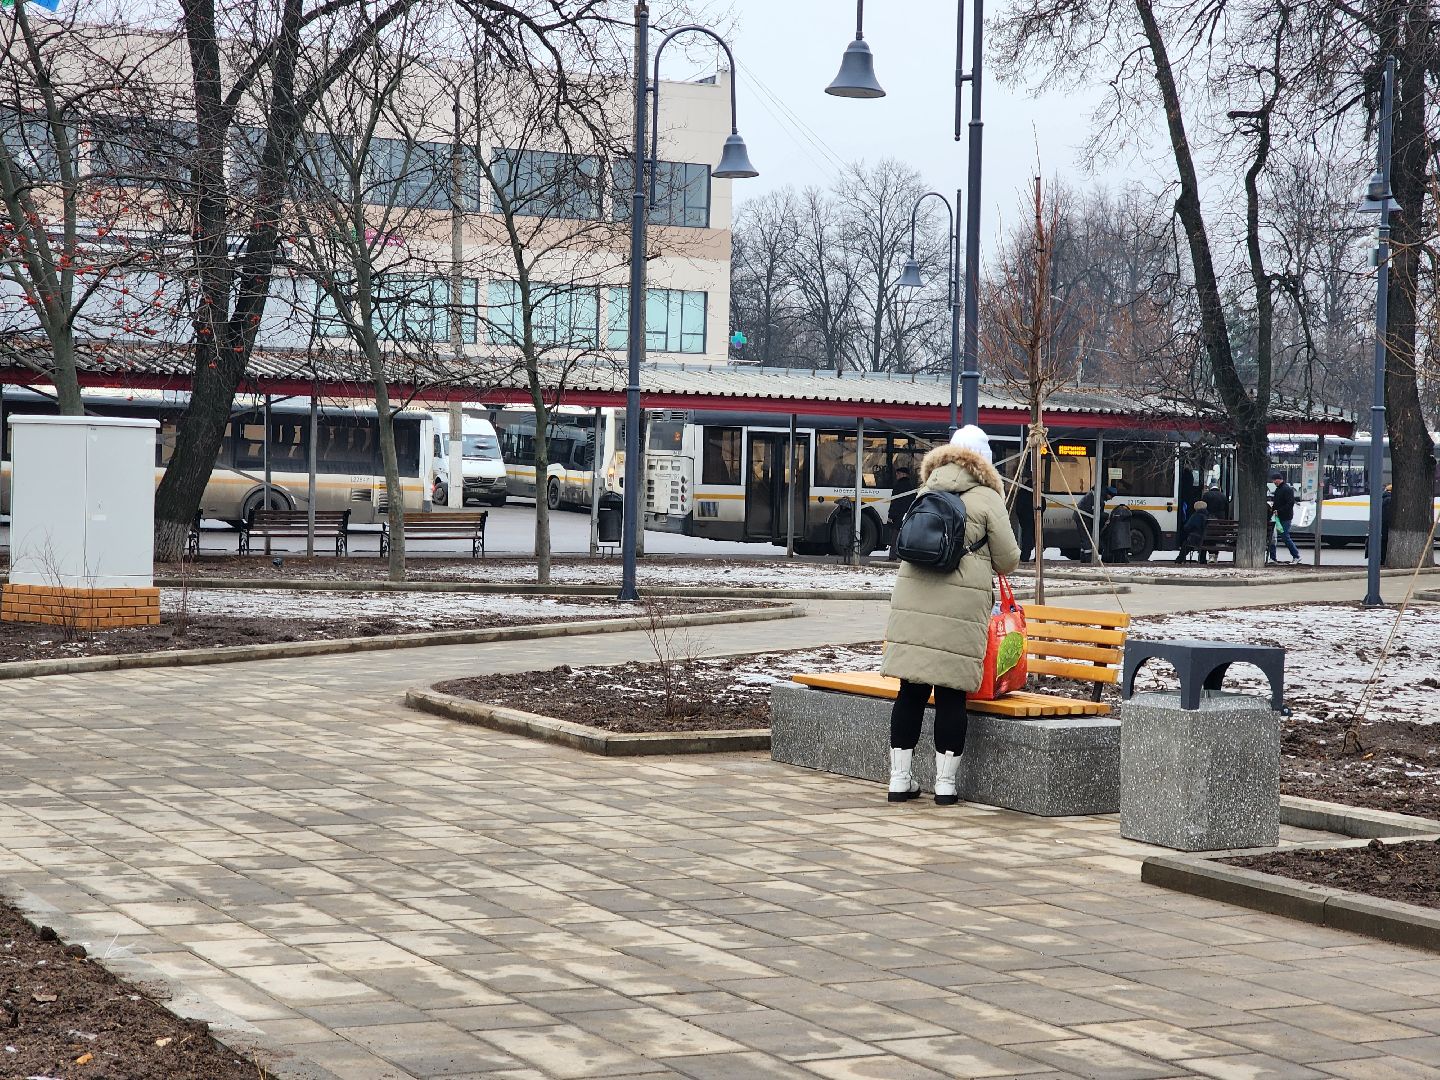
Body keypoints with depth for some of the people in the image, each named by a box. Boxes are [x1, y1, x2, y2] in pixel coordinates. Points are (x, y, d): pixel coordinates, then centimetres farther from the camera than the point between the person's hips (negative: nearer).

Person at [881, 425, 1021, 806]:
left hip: (912, 595, 5)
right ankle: (945, 783, 7)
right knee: (951, 693, 2)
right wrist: (986, 562, 25)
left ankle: (899, 779, 13)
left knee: (911, 689, 8)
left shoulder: (927, 492, 15)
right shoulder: (987, 499, 0)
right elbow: (1008, 560, 2)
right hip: (961, 602, -4)